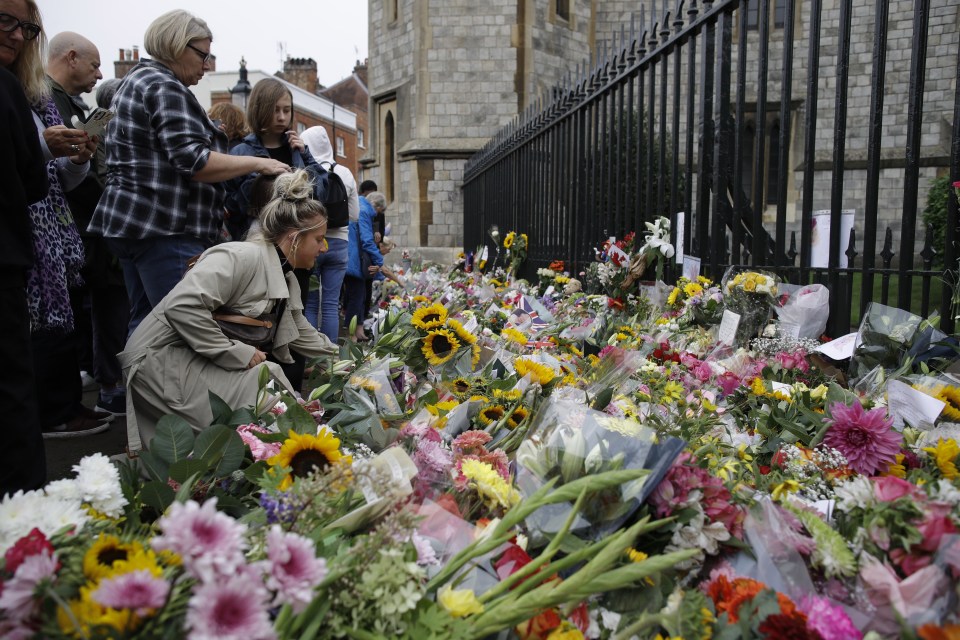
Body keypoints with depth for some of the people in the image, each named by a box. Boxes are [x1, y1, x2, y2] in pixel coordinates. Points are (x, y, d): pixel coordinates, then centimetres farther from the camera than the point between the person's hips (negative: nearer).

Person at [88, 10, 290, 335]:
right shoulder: (164, 86, -9)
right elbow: (193, 162, -20)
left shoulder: (139, 81, 23)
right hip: (165, 229, -11)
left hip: (131, 223, 11)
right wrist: (258, 163, -11)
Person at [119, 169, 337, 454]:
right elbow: (182, 305, -30)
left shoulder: (287, 279, 11)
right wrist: (238, 353, -25)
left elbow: (303, 336, 24)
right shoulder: (243, 257, -19)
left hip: (199, 365, 10)